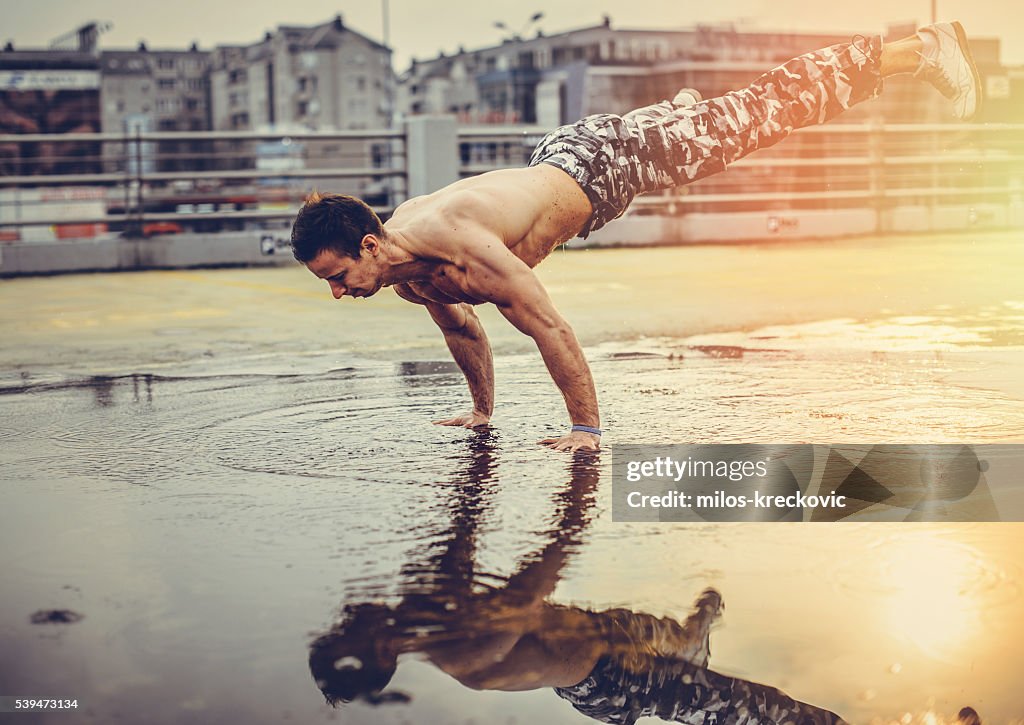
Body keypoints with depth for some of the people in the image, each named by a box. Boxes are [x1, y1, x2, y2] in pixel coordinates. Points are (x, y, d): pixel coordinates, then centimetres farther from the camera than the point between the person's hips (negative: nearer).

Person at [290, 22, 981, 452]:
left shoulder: (450, 241, -38)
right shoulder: (405, 273, -12)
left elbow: (550, 326, -37)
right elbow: (463, 328, 8)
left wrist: (588, 426, -30)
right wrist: (483, 410, 15)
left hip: (606, 160, -6)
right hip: (562, 160, 6)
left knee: (754, 116, 6)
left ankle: (920, 48, 21)